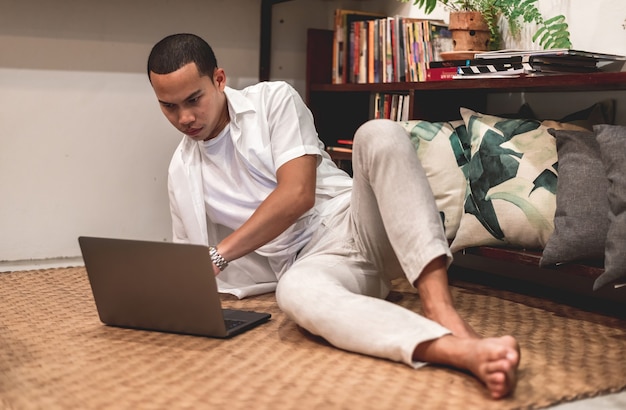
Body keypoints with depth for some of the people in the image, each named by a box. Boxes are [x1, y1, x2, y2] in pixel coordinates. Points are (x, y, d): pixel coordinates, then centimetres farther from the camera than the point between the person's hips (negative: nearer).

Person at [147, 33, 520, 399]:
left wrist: (219, 255, -13)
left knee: (380, 135, -32)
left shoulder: (273, 100, 2)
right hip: (310, 262, 1)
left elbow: (297, 194, -11)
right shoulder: (181, 172, 14)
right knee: (295, 289, -39)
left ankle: (441, 310, -45)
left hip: (357, 223, 0)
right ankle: (464, 351, -58)